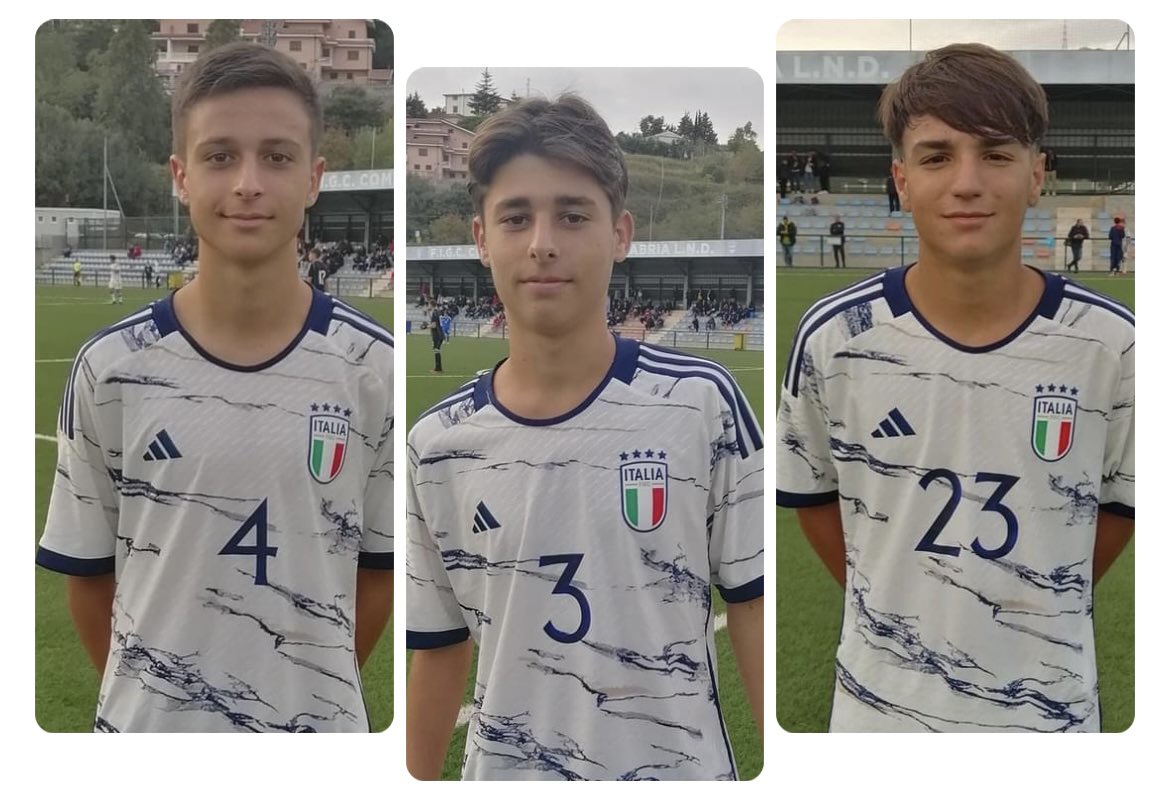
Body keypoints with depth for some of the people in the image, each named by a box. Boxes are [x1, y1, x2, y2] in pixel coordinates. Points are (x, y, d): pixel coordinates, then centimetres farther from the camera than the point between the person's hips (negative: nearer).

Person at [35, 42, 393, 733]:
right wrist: (147, 695, 6)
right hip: (147, 728, 0)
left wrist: (311, 692, 5)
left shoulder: (376, 367, -7)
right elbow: (89, 570, 2)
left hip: (317, 726, 0)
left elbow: (380, 566, 2)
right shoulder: (110, 368, -7)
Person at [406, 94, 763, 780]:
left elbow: (754, 612, -4)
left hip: (680, 768, -2)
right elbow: (439, 654, 6)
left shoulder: (704, 402, -9)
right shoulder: (437, 445, -3)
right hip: (504, 773, 2)